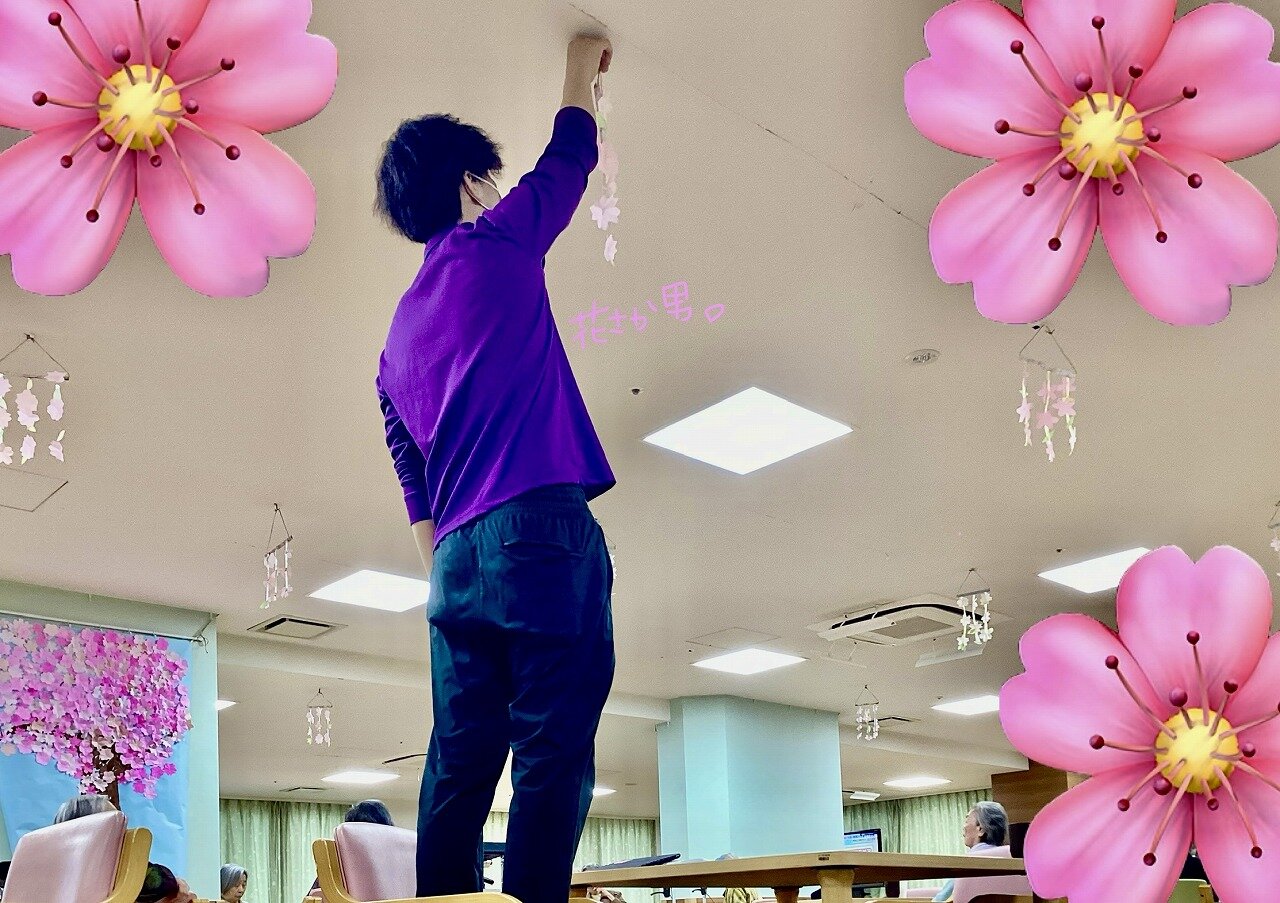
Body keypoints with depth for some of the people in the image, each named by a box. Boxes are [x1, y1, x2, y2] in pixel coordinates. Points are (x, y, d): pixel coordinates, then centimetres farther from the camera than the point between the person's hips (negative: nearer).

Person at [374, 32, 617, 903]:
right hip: (542, 530, -7)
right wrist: (581, 69, 34)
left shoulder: (400, 332, 23)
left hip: (457, 558, 7)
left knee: (459, 764, 6)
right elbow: (571, 158, 19)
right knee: (554, 752, -9)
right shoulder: (497, 243, 4)